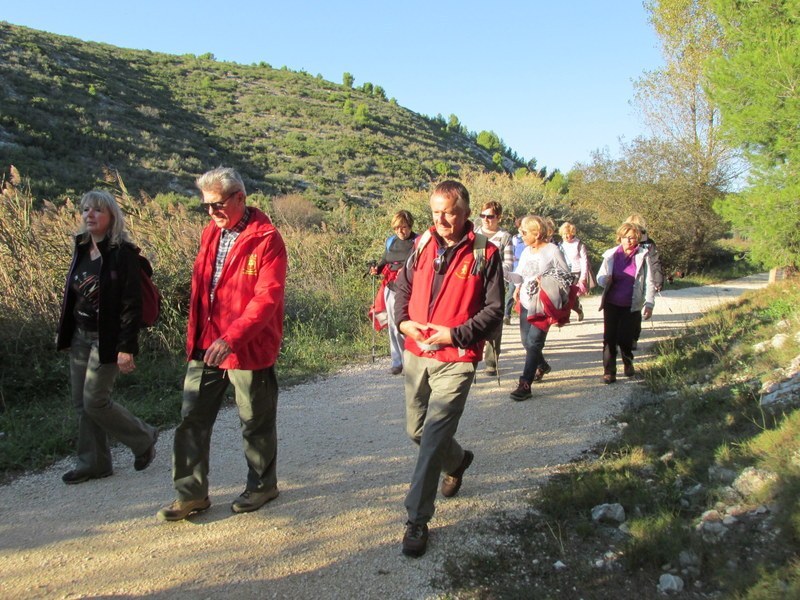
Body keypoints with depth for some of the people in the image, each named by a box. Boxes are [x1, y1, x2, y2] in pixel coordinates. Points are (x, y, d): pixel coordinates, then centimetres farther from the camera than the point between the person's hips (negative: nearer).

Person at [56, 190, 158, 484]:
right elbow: (72, 293, 13)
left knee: (95, 401, -4)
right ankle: (93, 462, 26)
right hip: (80, 336, 8)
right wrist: (64, 334, 13)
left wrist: (126, 347, -20)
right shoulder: (82, 249, 7)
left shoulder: (123, 253, -15)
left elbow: (132, 303, -17)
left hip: (106, 340, -8)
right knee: (81, 402, 12)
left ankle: (143, 438, 19)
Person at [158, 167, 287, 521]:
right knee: (192, 419, 9)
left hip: (249, 348, -6)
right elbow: (200, 289, 17)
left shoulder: (266, 239, -13)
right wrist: (195, 335, 12)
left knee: (255, 423, 11)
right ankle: (191, 493, 22)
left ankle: (262, 485, 31)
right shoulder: (210, 234, 10)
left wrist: (231, 337, -29)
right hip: (206, 346, 7)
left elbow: (267, 297, -21)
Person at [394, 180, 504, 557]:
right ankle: (458, 460, 48)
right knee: (416, 430, 17)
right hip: (416, 354, 6)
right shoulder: (422, 245, 6)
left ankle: (417, 519, 3)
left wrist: (454, 334, -19)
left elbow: (494, 311, -8)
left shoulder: (484, 254, -8)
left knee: (434, 438, -9)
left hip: (455, 360, -6)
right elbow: (402, 288, 14)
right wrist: (404, 321, -5)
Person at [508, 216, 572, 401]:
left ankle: (525, 385, -6)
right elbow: (519, 275, 11)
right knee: (527, 341, 15)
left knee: (533, 342, -10)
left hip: (544, 306, -7)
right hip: (526, 303, 7)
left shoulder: (552, 250, -8)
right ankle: (542, 366, 43)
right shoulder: (526, 251, 11)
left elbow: (566, 277, -5)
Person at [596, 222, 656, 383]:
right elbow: (600, 276, 9)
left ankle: (628, 363, 30)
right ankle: (609, 371, 6)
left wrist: (649, 304, -8)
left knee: (625, 339, 0)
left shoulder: (643, 256, -2)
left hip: (632, 306, -2)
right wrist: (605, 280, -15)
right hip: (611, 303, 2)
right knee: (609, 338, -2)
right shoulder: (611, 254, 2)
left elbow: (649, 282, -1)